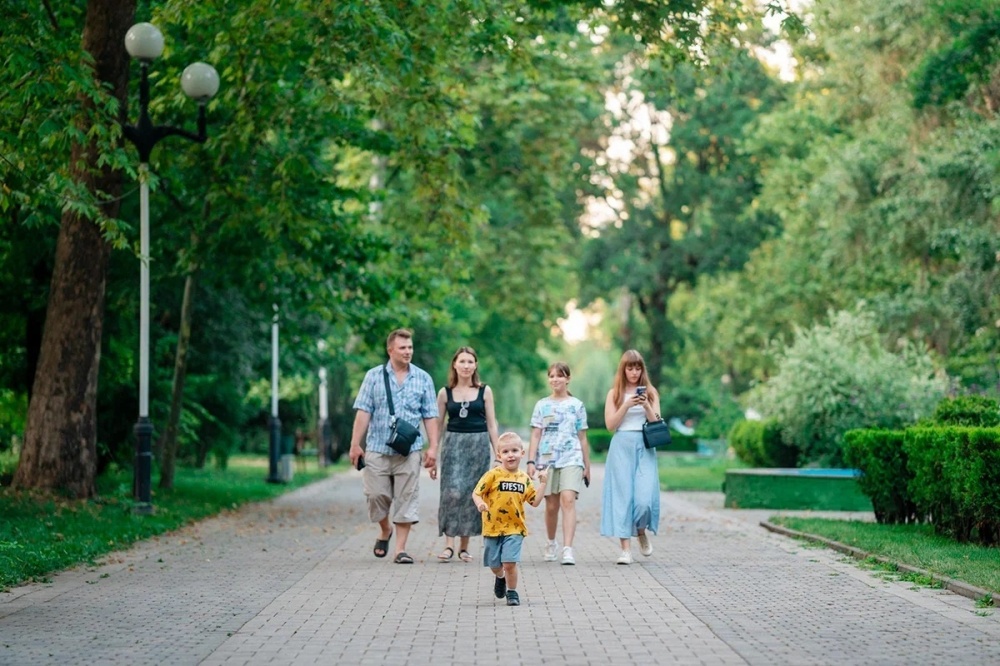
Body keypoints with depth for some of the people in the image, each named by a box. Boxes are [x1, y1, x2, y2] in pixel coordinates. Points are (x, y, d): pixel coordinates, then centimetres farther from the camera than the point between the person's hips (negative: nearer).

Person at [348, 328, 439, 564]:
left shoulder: (423, 379, 7)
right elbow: (363, 412, 1)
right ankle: (385, 531, 31)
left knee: (406, 499, -1)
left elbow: (430, 416, 6)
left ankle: (401, 549, 4)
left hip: (409, 451, 0)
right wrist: (355, 444, -4)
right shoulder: (374, 376, 4)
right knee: (377, 495, 3)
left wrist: (433, 447, -2)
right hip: (377, 449, 0)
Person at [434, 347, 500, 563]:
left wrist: (497, 453, 5)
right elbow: (438, 424, 9)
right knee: (452, 492, -14)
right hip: (453, 444, -1)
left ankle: (464, 546, 11)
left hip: (479, 445, 1)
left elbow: (491, 424, 8)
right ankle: (449, 544, -14)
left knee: (472, 494, 2)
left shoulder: (484, 391, 5)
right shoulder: (445, 393, 5)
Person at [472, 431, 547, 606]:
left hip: (514, 529, 0)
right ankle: (500, 578, 48)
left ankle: (512, 592, 8)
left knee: (510, 562, -13)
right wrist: (480, 504, -26)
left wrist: (542, 484, 1)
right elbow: (476, 493, -6)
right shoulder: (493, 475, -7)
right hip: (492, 527, 0)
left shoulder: (524, 479, 4)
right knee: (494, 564, 13)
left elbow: (534, 502, 8)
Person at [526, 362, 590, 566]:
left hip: (571, 459, -2)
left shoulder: (576, 405, 8)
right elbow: (535, 436, 6)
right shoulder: (542, 405, 9)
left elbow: (582, 438, 10)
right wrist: (531, 461, -4)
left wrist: (587, 466, 11)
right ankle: (551, 543, 31)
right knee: (551, 506, 7)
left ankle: (568, 549, -24)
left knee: (568, 500, -17)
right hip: (547, 459, 2)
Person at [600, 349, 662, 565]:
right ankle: (626, 549, -5)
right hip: (621, 447, 0)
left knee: (645, 497, -11)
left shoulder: (650, 392, 10)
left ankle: (642, 532, 20)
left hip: (644, 447, 0)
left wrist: (646, 406, -12)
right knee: (622, 496, -6)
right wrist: (627, 405, -12)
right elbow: (610, 424, -1)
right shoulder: (614, 394, 8)